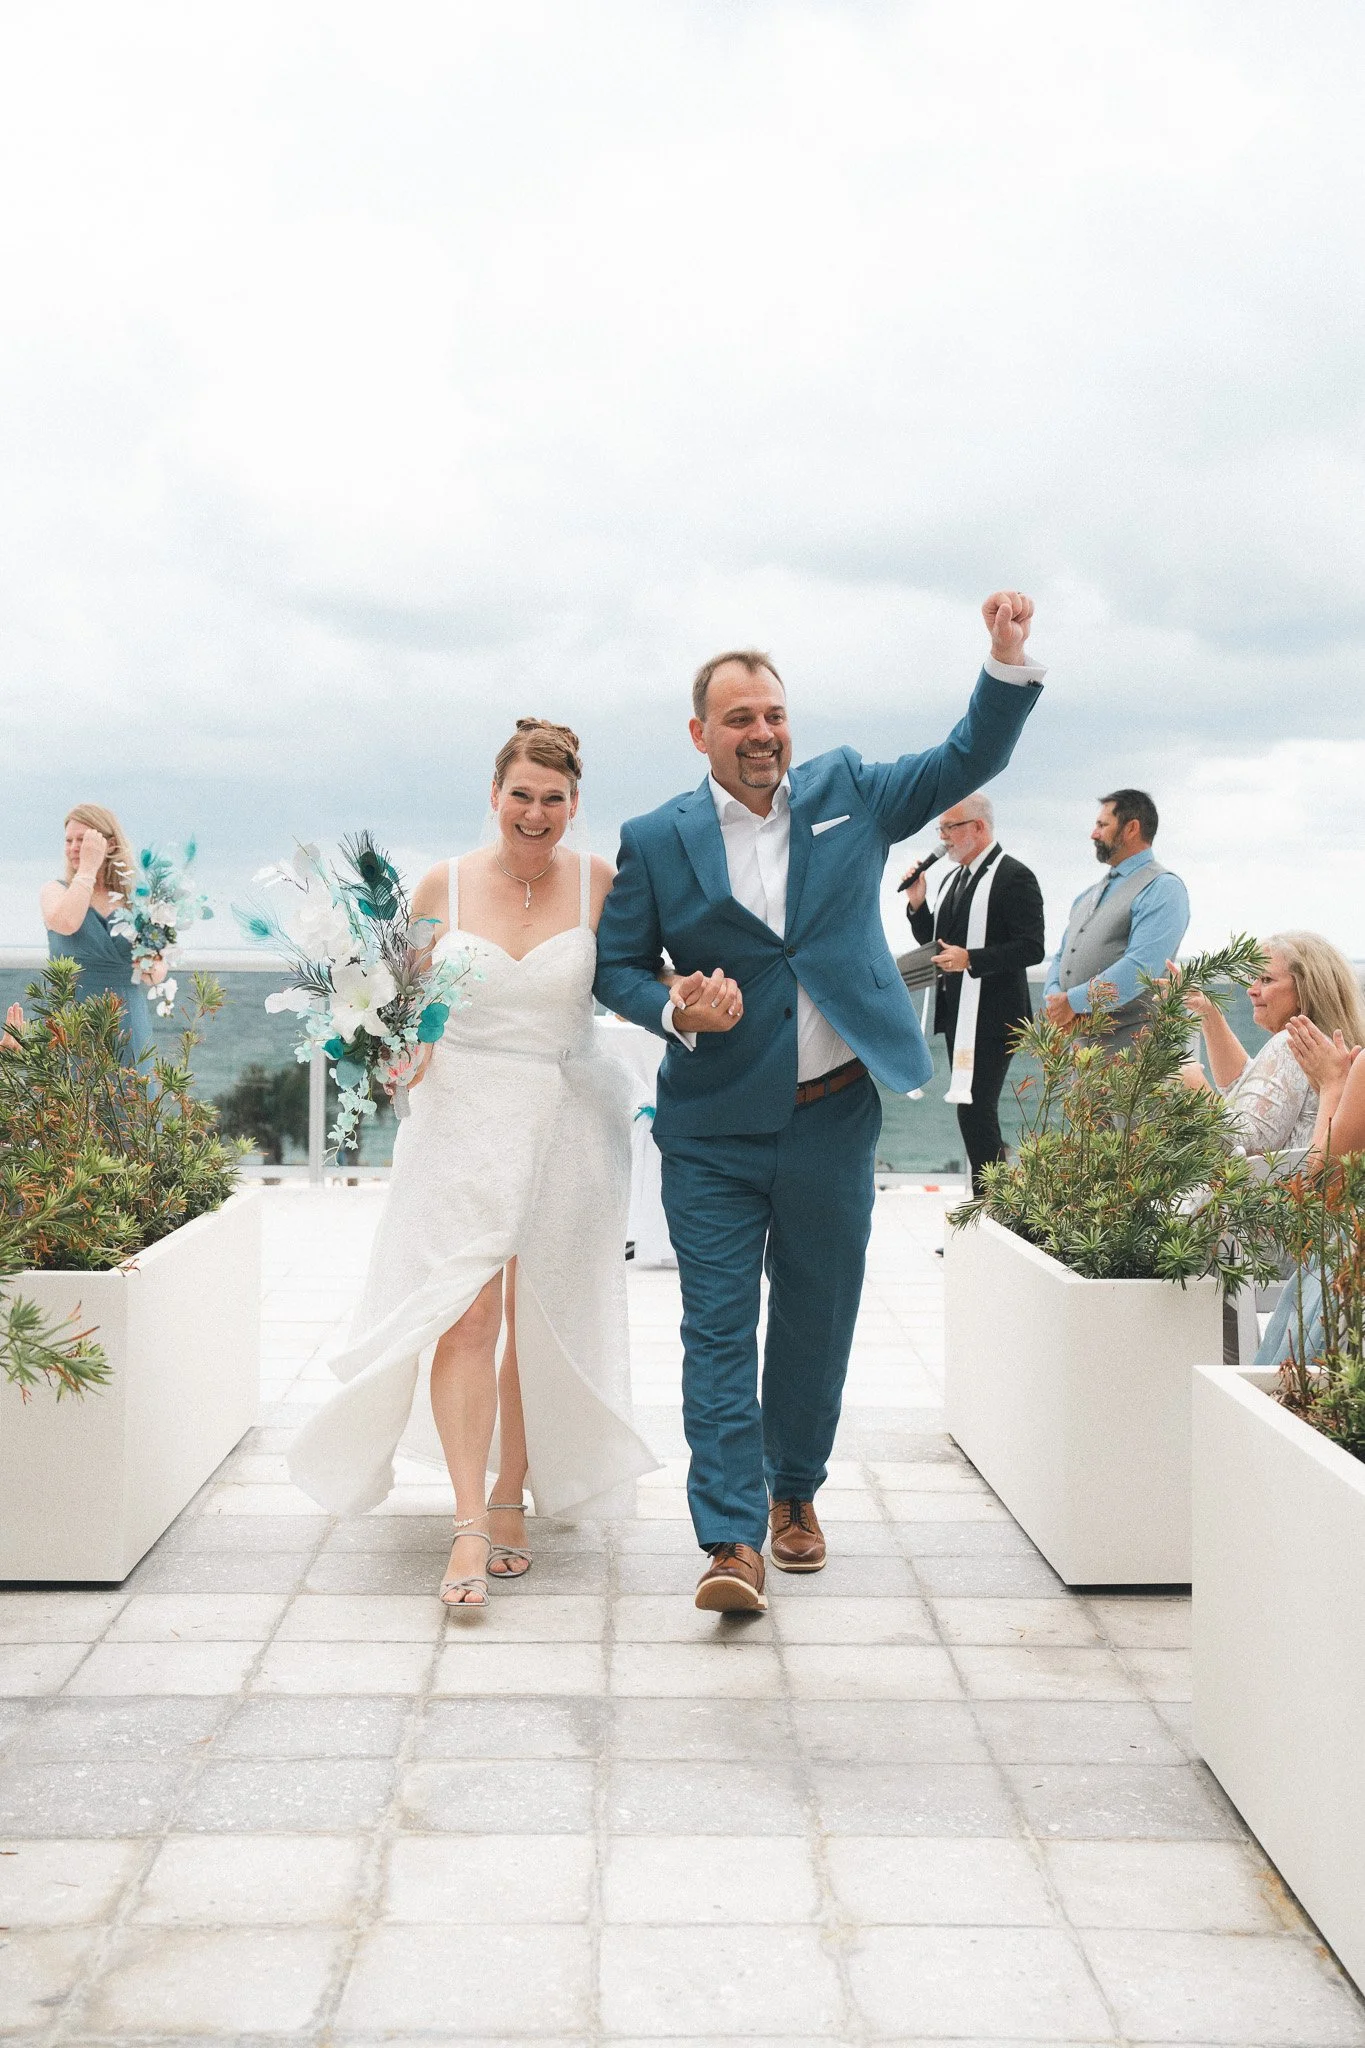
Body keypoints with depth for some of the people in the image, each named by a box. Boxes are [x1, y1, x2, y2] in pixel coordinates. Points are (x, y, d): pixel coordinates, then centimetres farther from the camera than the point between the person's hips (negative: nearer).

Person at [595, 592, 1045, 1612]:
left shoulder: (847, 794, 5)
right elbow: (617, 964, 7)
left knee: (817, 1321, 13)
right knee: (719, 1329, -6)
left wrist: (1008, 657, -7)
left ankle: (795, 1490, 34)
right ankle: (735, 1541, -4)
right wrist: (676, 1011, -13)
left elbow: (969, 760, 8)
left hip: (833, 1118, 2)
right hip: (713, 1131, -2)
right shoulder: (655, 841, 1)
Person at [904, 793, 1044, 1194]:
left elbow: (1032, 948, -18)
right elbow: (934, 941, 21)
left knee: (975, 1110, -13)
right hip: (957, 1012, 9)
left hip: (991, 1018, -9)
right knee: (972, 1111, 14)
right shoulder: (955, 877, 17)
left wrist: (970, 959, -25)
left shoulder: (1014, 877, -11)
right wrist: (917, 905, 4)